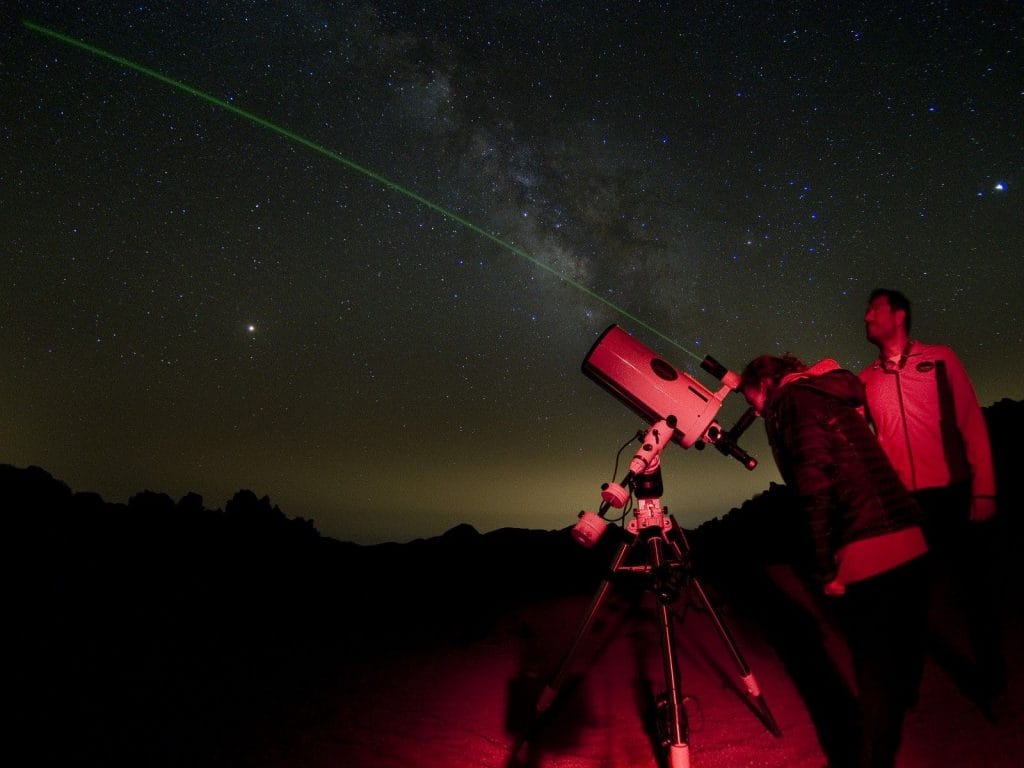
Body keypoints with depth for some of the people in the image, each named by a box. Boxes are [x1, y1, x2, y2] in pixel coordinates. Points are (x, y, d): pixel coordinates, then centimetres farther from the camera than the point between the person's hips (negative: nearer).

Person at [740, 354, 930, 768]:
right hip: (910, 542, 8)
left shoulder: (790, 401, -3)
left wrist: (823, 570, -11)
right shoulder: (830, 394, 21)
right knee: (899, 660, 19)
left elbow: (814, 487, -16)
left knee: (875, 669, 3)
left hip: (868, 553, -8)